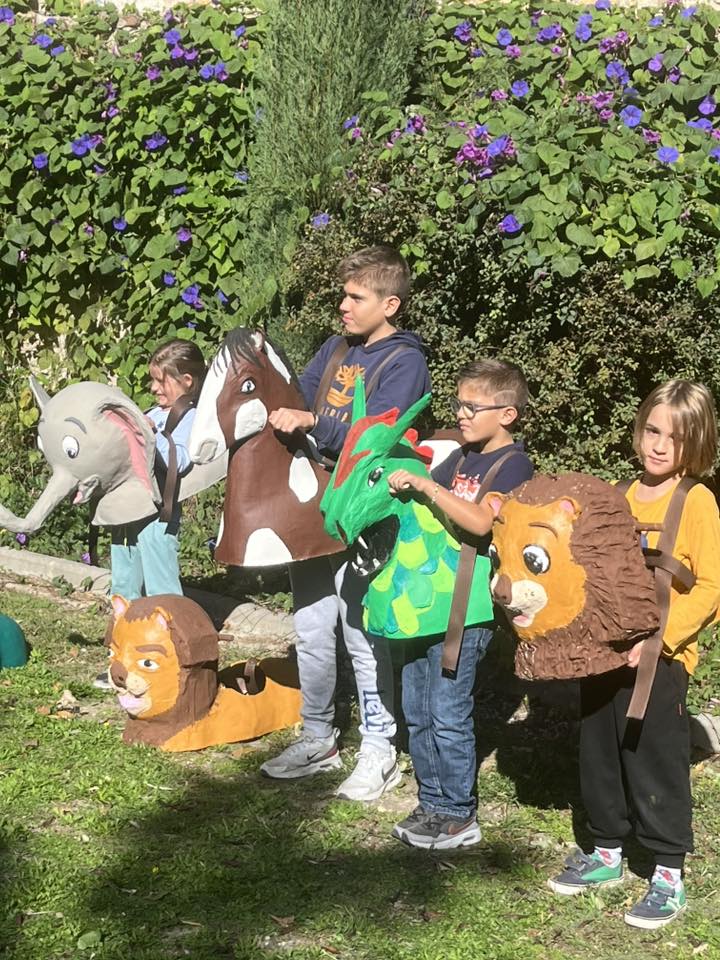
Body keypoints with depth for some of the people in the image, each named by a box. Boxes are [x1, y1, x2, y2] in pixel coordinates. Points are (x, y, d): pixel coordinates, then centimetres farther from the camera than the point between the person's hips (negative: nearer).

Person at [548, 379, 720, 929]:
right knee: (600, 756, 15)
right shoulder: (621, 496, 7)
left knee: (657, 762, 1)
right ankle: (607, 853, 32)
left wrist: (657, 637, -20)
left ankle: (669, 877, 12)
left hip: (659, 657, -6)